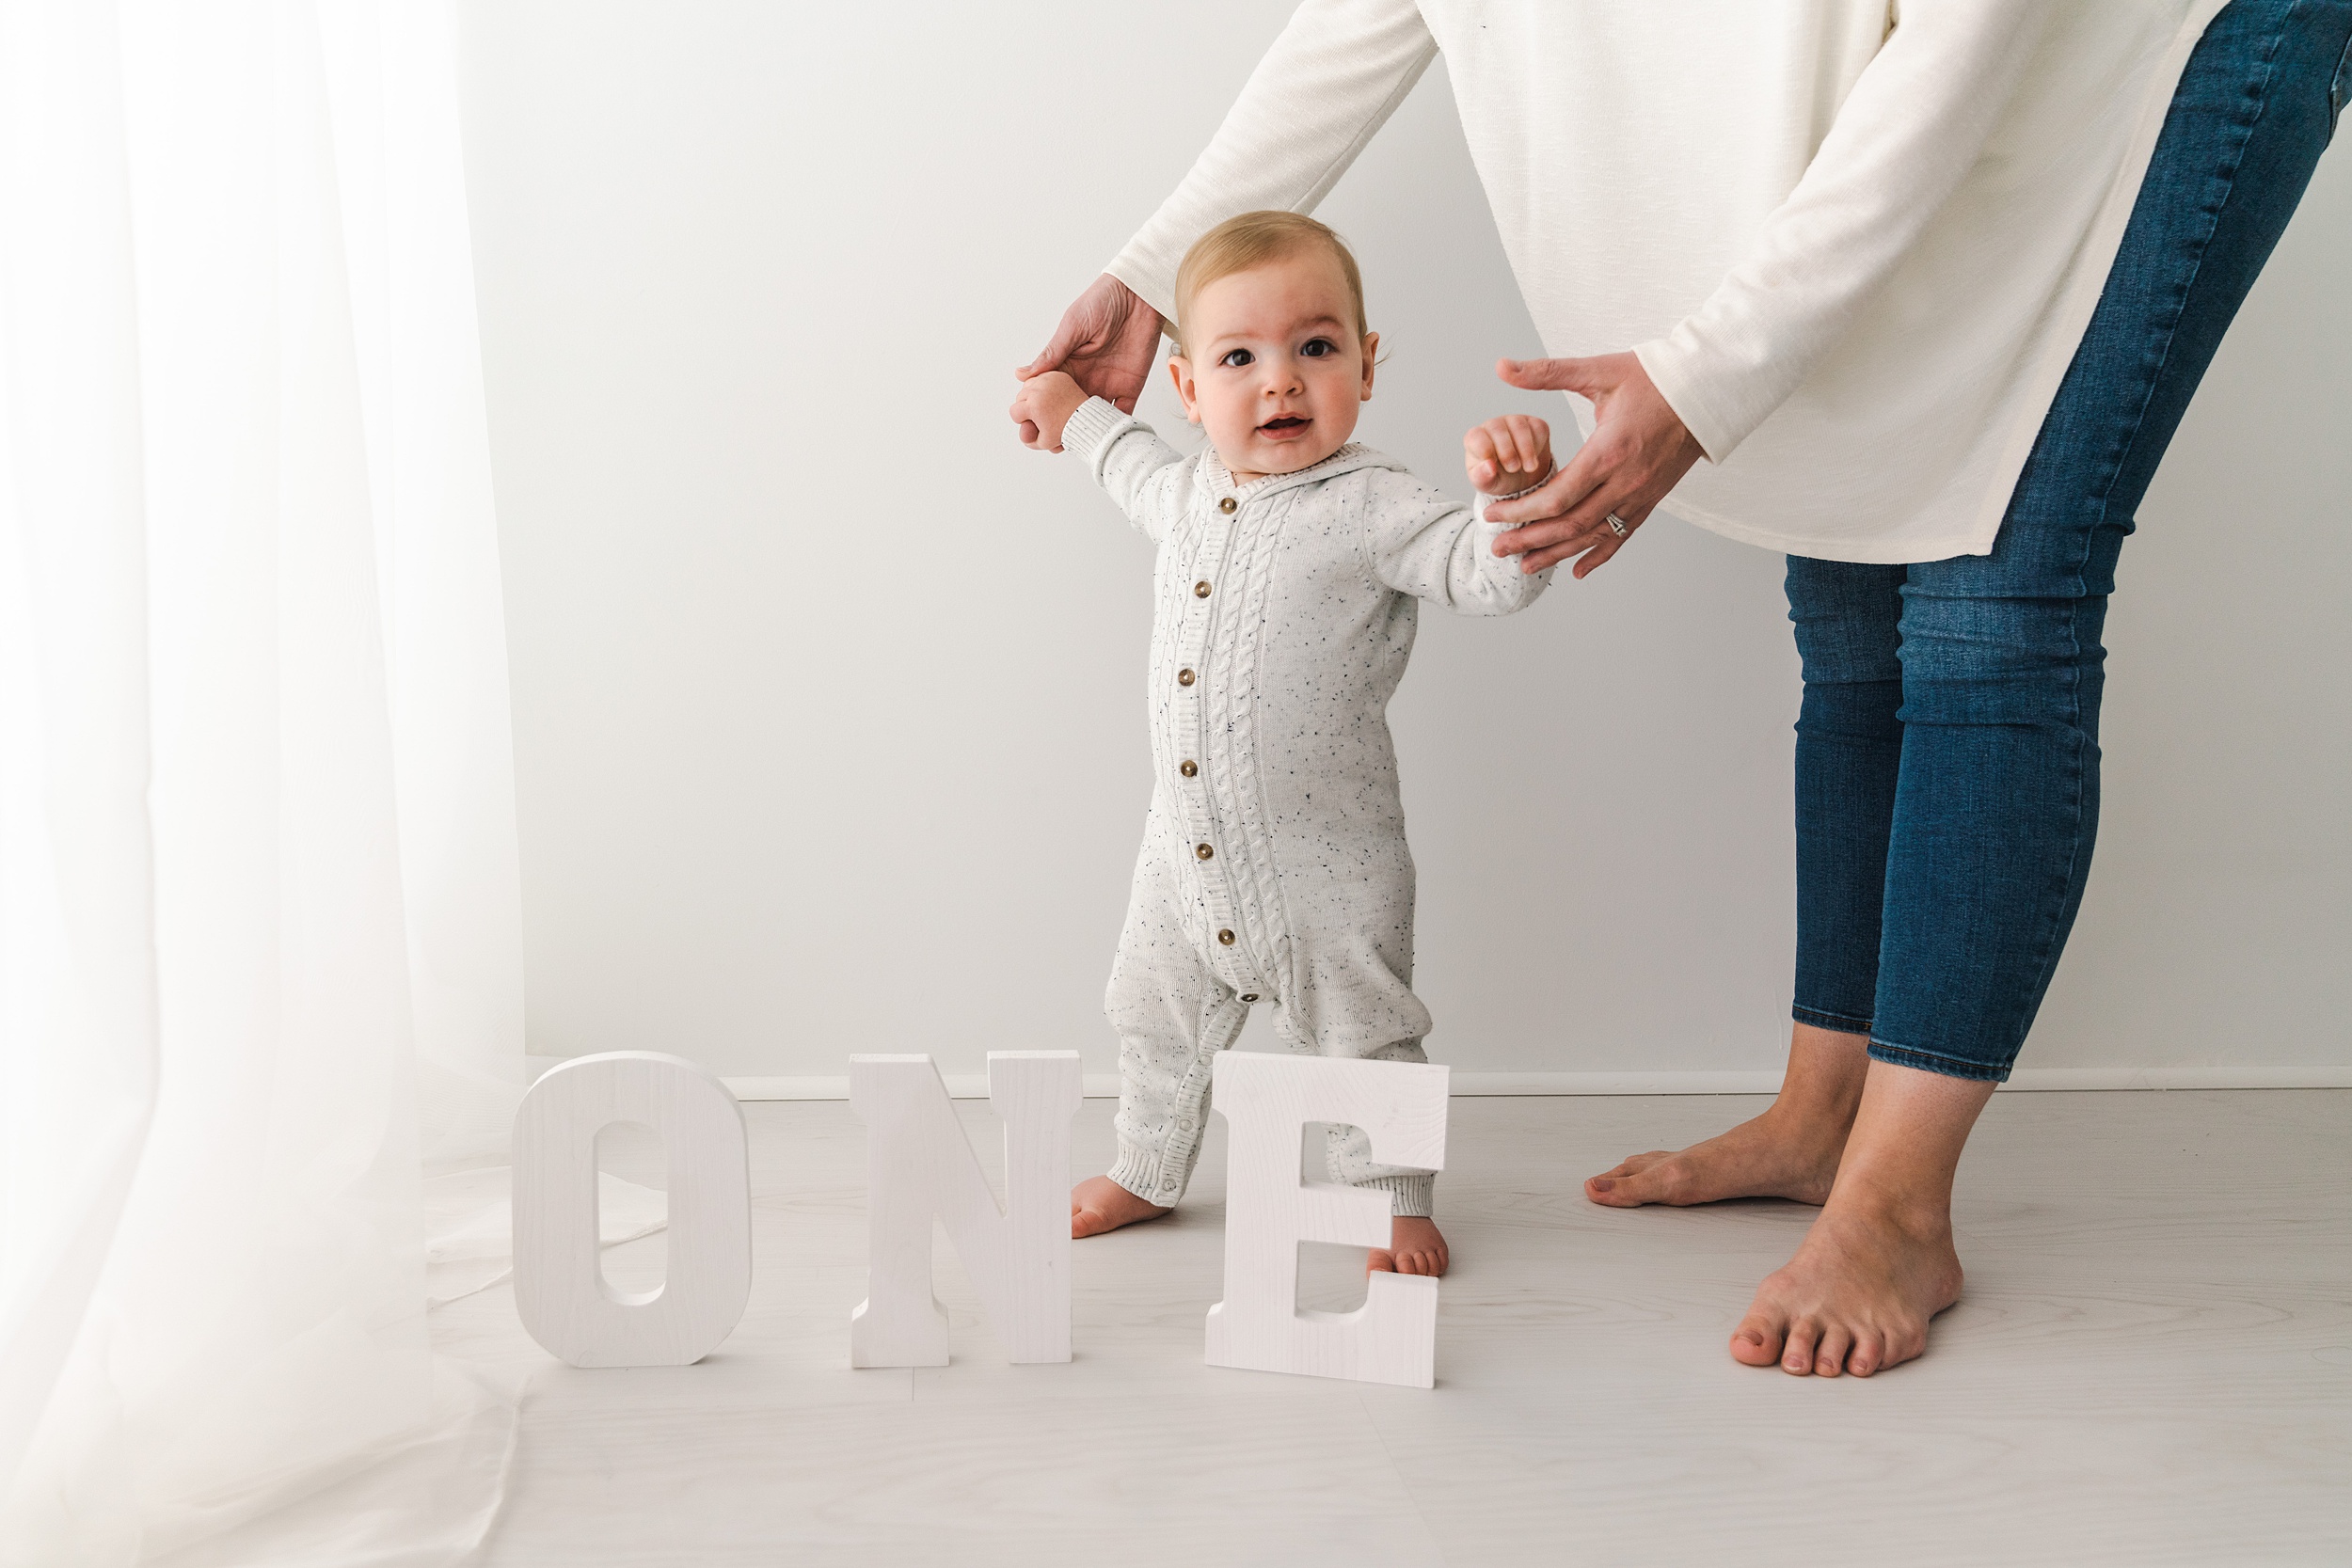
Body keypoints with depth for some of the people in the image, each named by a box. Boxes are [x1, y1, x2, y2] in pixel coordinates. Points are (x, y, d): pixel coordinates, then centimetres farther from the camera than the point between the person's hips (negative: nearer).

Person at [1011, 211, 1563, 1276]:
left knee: (1364, 1035, 9)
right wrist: (1077, 416, 38)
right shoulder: (1191, 492, 4)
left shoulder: (1371, 508, -17)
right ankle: (1145, 1174, 41)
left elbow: (1490, 575, -27)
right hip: (1186, 848, 6)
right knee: (1153, 1018, 21)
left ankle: (1392, 1201, 27)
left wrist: (1512, 488, -44)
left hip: (1325, 857, -6)